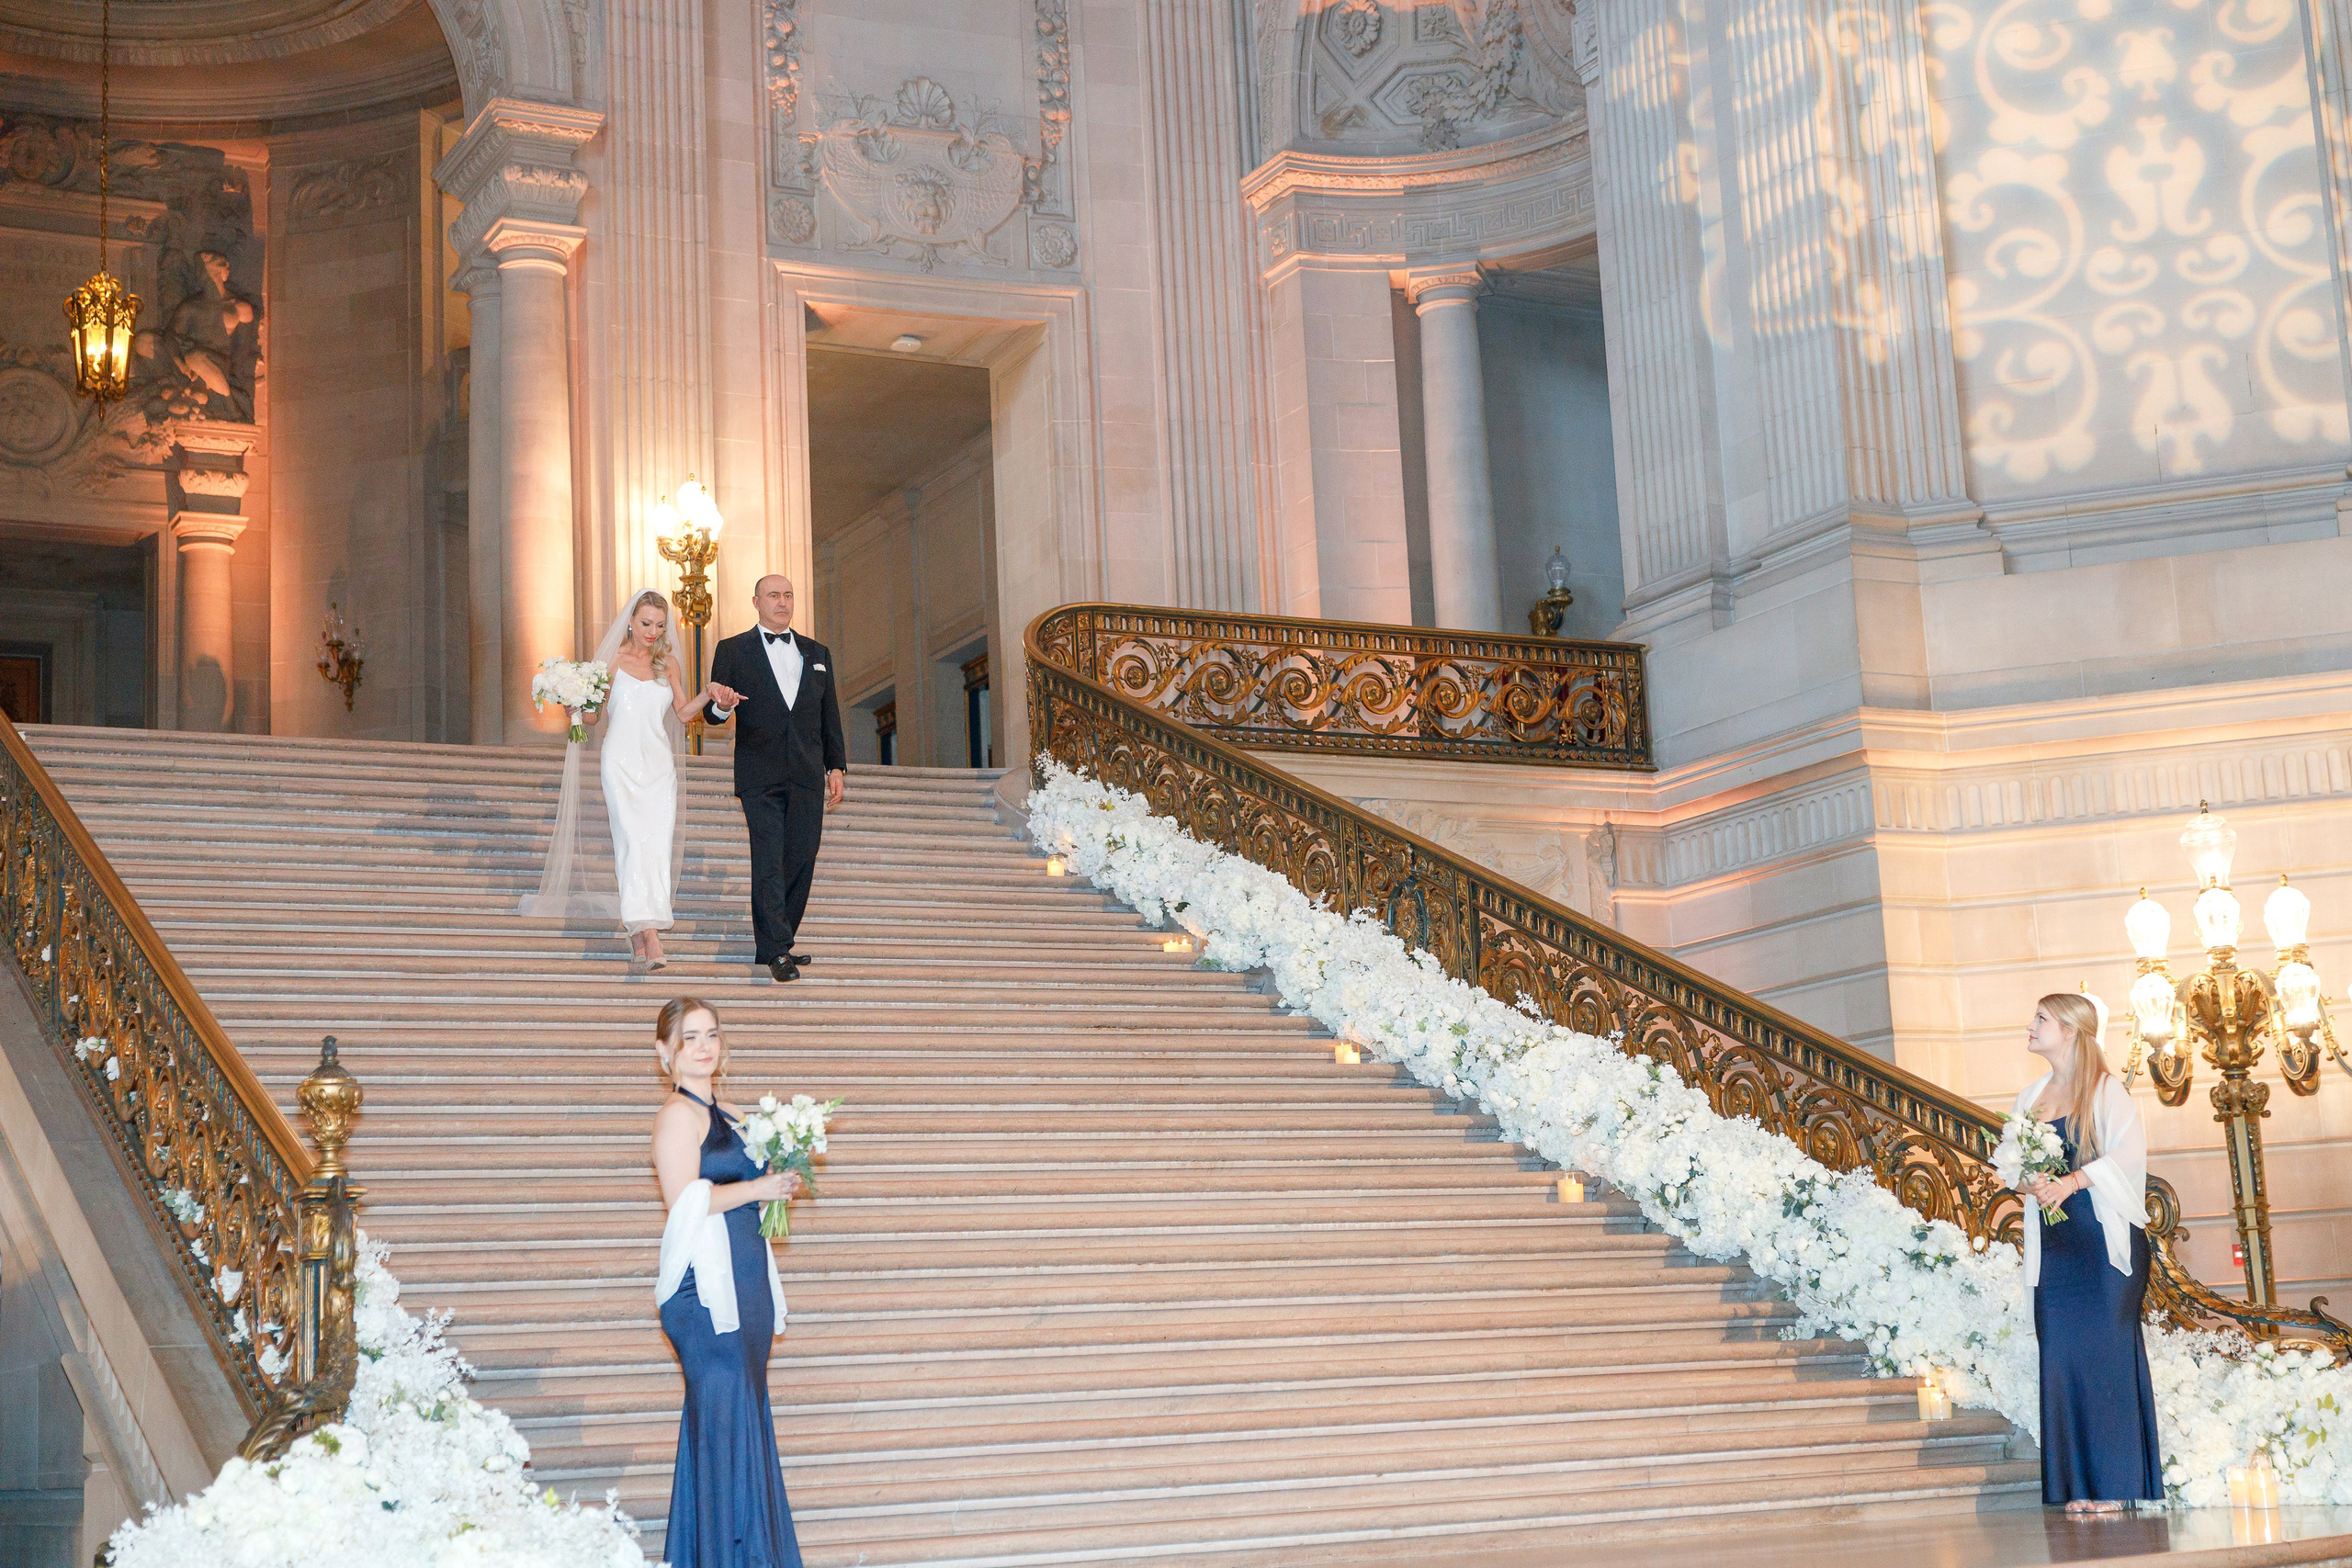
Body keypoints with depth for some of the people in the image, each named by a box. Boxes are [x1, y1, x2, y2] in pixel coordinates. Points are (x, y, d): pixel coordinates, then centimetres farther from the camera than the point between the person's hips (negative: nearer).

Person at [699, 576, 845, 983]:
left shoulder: (816, 653, 16)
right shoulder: (733, 651, 6)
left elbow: (830, 715, 17)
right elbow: (712, 713, 2)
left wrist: (836, 766, 11)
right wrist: (722, 706, -22)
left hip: (808, 777, 4)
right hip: (760, 777, -3)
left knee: (801, 861, 2)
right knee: (768, 862, -9)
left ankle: (778, 942, 12)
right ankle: (776, 950, -9)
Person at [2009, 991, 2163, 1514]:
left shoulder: (2106, 1092, -4)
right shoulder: (2033, 1096, 15)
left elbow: (2129, 1150, -17)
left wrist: (2072, 1181, -26)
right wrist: (2027, 1182, -8)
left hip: (2103, 1239, -6)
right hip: (2054, 1244, 6)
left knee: (2105, 1354, -6)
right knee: (2061, 1358, 1)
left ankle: (2114, 1486, -1)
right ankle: (2079, 1487, 5)